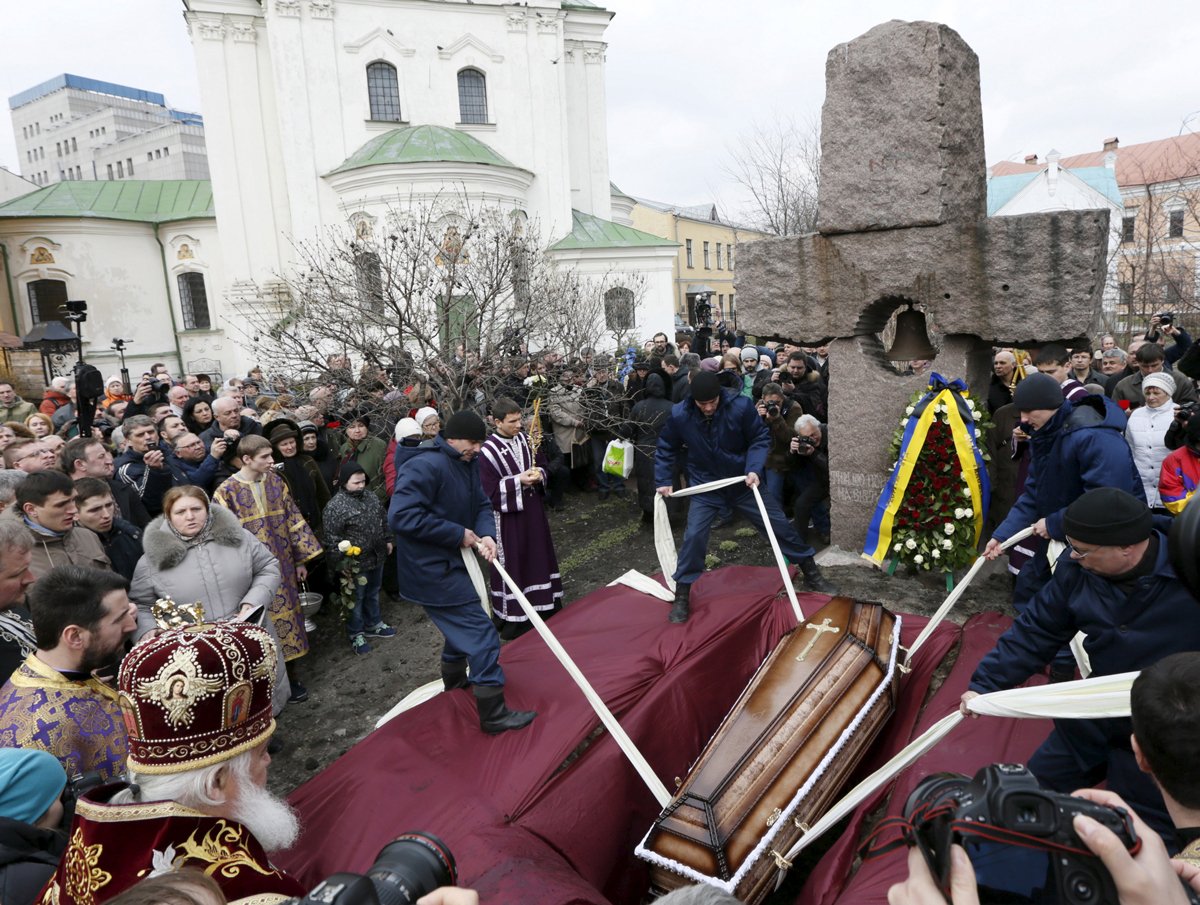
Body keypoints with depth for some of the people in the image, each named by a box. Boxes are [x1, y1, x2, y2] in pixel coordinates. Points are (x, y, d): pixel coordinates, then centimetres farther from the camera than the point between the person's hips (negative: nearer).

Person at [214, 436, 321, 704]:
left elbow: (293, 521, 7)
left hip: (283, 566, 5)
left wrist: (301, 559, 8)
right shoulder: (227, 493, -12)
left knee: (286, 616, 12)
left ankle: (289, 677, 26)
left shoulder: (275, 482, 1)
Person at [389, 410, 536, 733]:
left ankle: (454, 679, 53)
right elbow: (401, 516, -31)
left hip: (450, 564, 10)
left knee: (462, 626, 29)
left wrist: (487, 535, -15)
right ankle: (494, 714, 1)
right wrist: (459, 534, -25)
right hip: (432, 571, -10)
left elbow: (481, 505, 8)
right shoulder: (425, 467, -24)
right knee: (481, 633, -8)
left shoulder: (468, 465, 6)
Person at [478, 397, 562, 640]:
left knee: (539, 555, 18)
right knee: (513, 564, 3)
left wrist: (539, 474, -9)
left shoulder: (524, 439, 0)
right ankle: (513, 617, 16)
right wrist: (519, 480, -23)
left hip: (533, 509, 7)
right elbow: (489, 490, -19)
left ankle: (544, 605, 36)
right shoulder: (488, 452, -18)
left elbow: (542, 463, 13)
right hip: (509, 516, -6)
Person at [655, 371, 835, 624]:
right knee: (694, 536, -13)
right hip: (705, 487, 0)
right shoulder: (679, 415, -17)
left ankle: (812, 575, 29)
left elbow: (760, 438, -9)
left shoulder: (741, 406, -21)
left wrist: (754, 469, -23)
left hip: (743, 482, 0)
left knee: (780, 525, 7)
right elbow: (666, 448, 1)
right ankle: (682, 597, 4)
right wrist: (663, 480, -1)